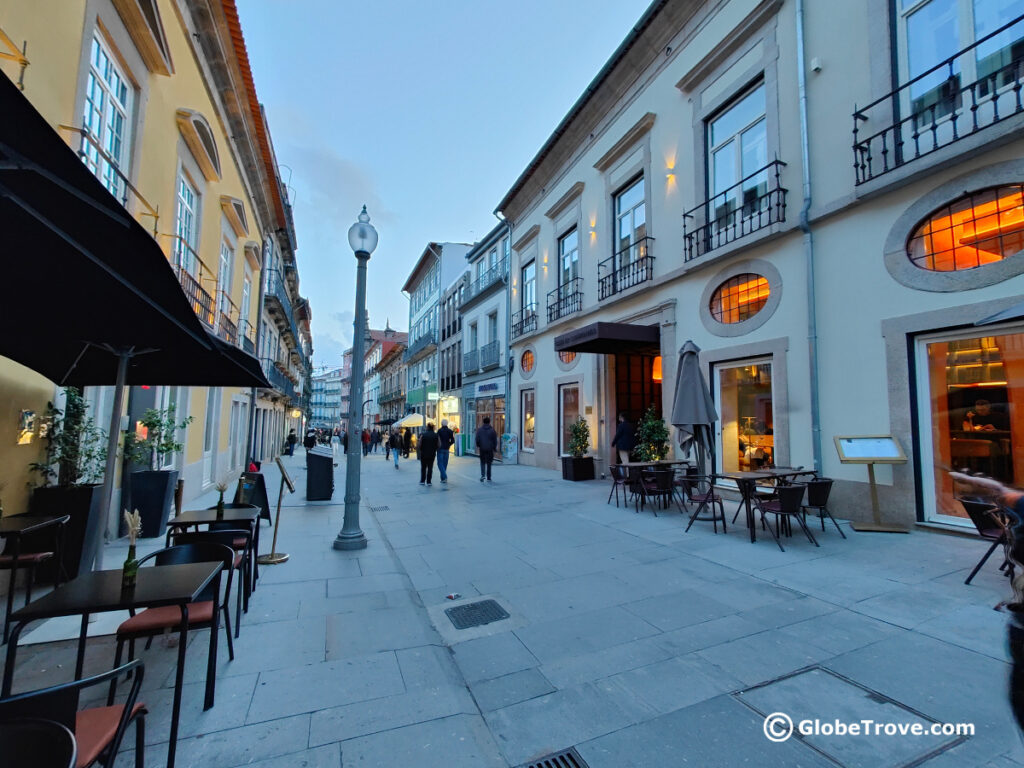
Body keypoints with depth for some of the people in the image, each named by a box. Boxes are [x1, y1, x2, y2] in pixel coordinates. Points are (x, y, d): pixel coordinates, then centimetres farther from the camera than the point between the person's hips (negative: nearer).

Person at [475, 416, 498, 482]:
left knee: (482, 462, 12)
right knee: (489, 463, 8)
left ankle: (482, 475, -9)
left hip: (482, 449, 0)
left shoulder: (479, 429, -2)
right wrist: (495, 448, 10)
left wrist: (478, 446, 14)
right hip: (490, 449, 0)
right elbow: (495, 440, 1)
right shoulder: (492, 430, -2)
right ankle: (488, 478, 10)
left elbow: (477, 439, -1)